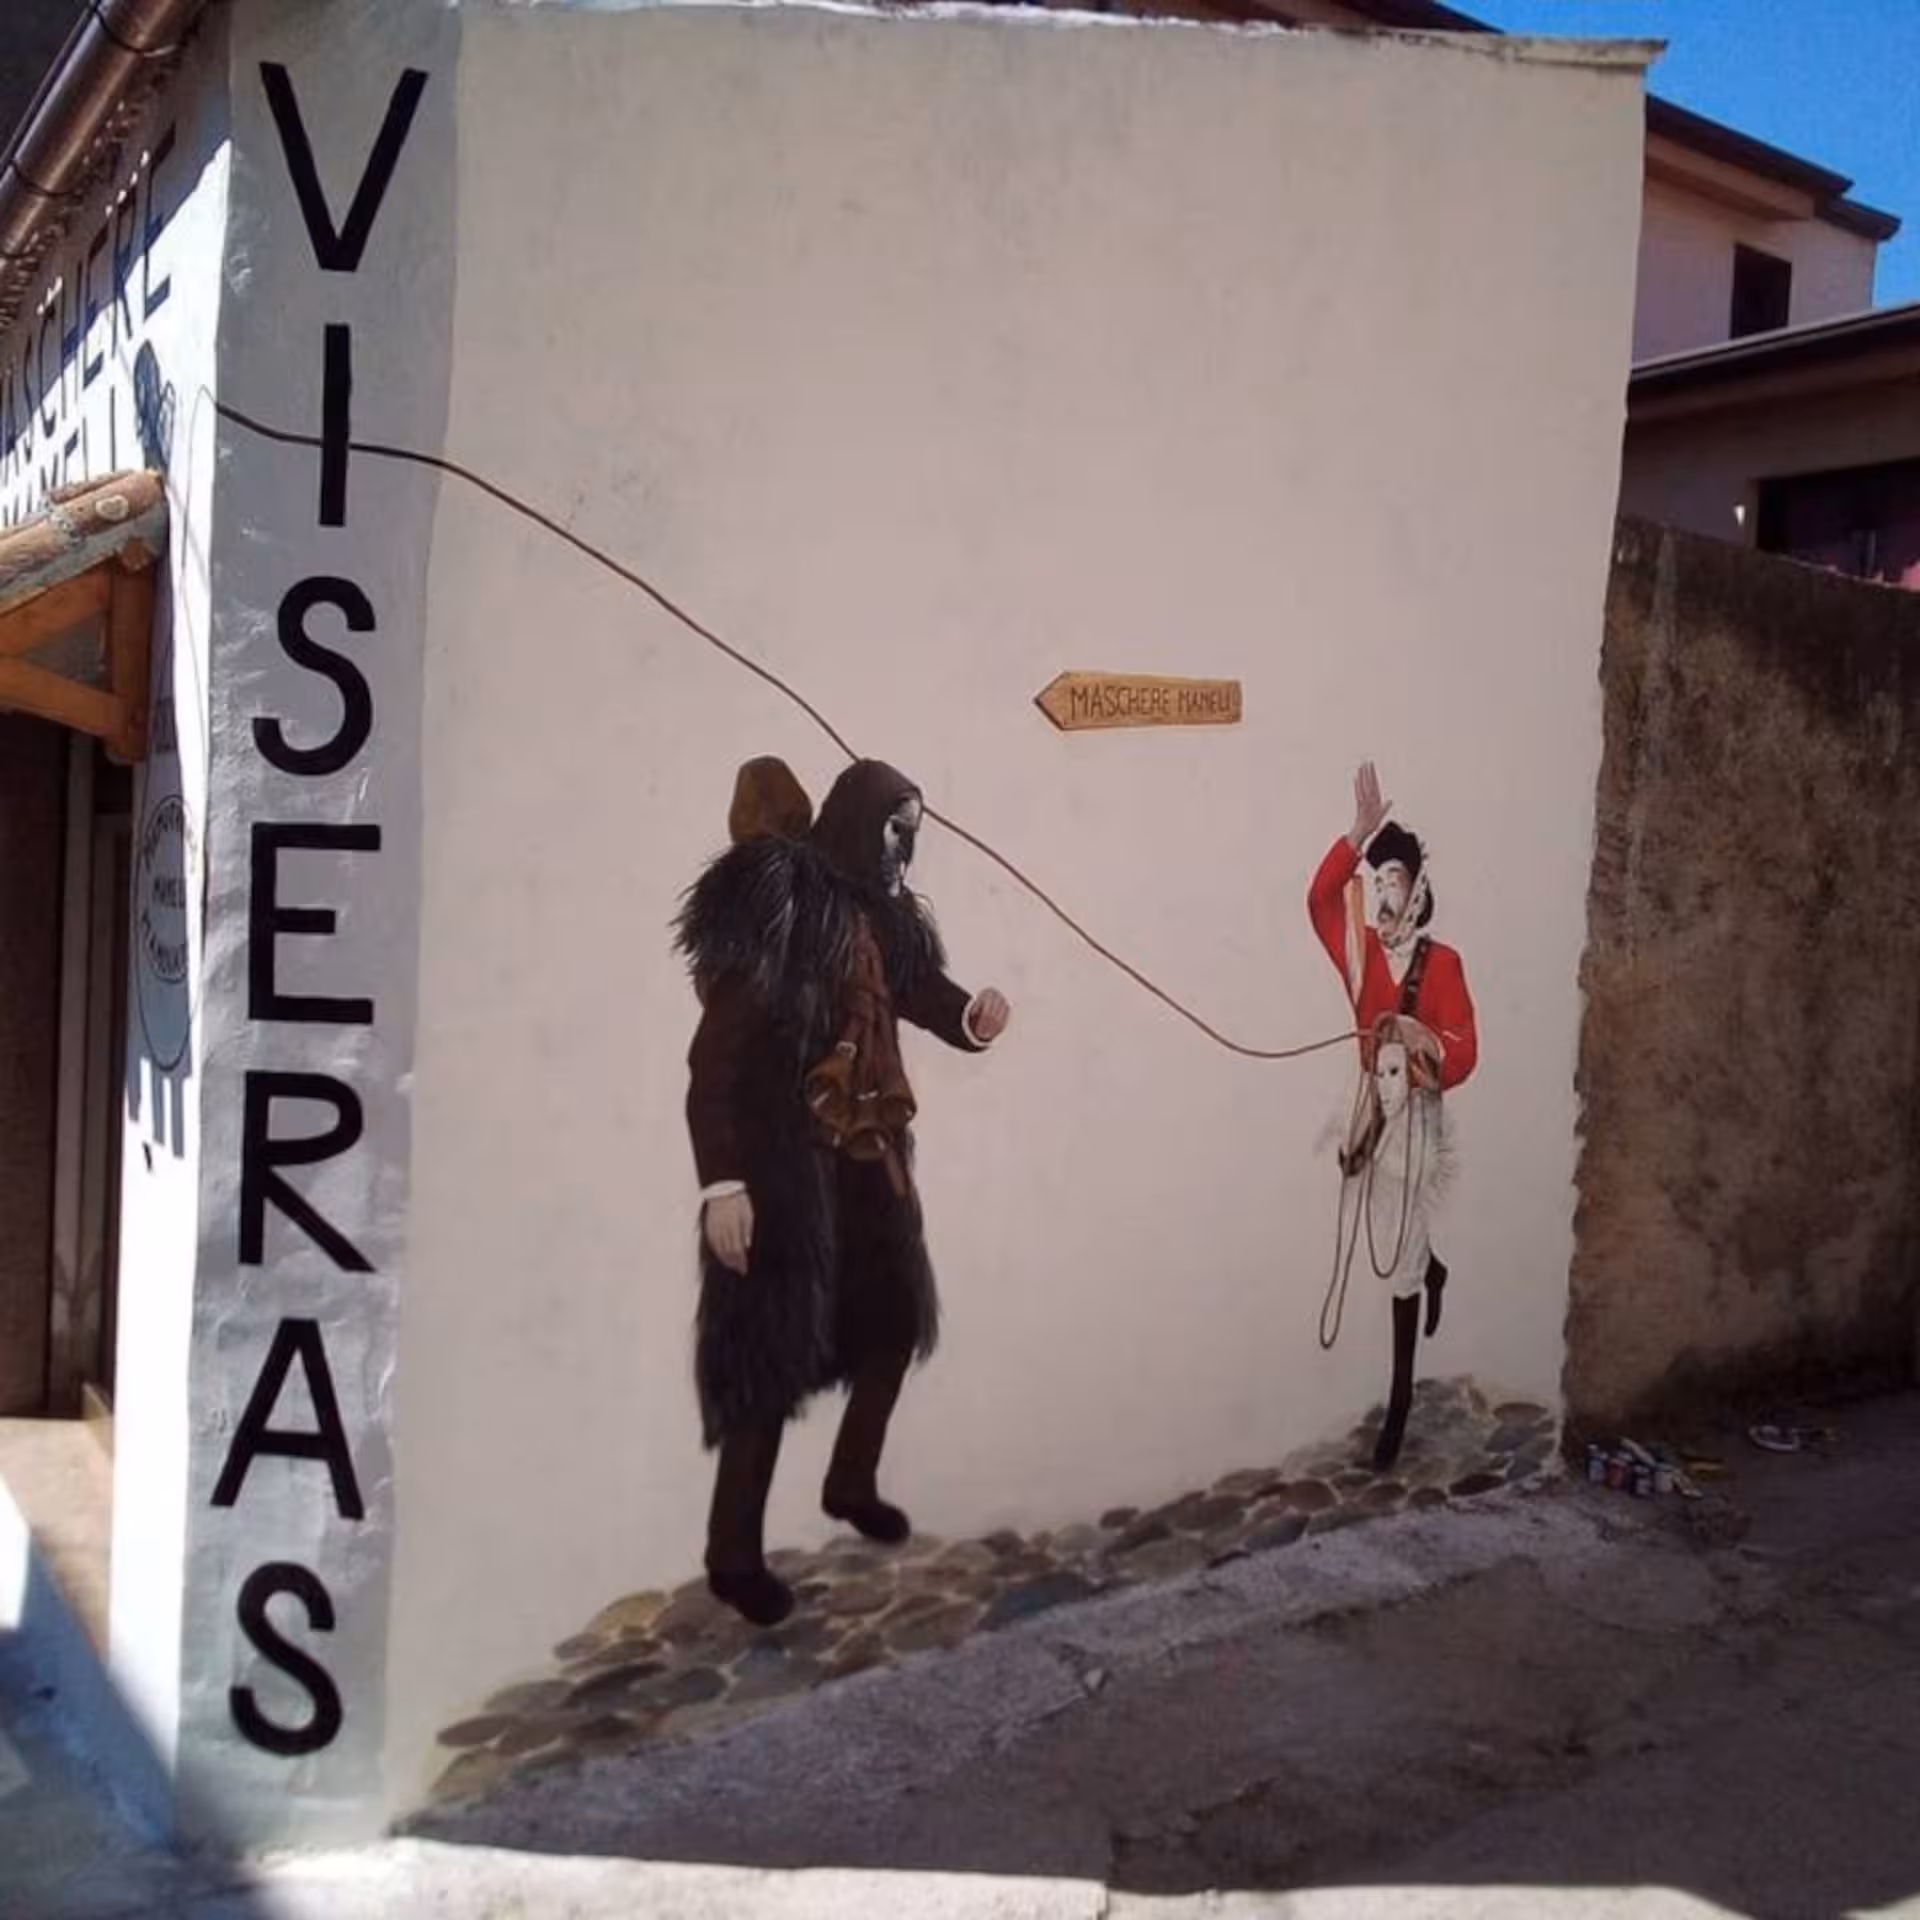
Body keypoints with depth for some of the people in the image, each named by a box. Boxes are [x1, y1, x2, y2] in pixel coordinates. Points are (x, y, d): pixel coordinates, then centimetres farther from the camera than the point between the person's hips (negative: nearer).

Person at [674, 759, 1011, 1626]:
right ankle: (733, 1555, 14)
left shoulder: (880, 915, 6)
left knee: (894, 1320, 19)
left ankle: (851, 1485, 41)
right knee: (773, 1351, -1)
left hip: (868, 1161, 8)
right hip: (785, 1165, -8)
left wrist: (975, 1013, -12)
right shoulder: (778, 908, -17)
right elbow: (713, 1057, -19)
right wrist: (722, 1182, -24)